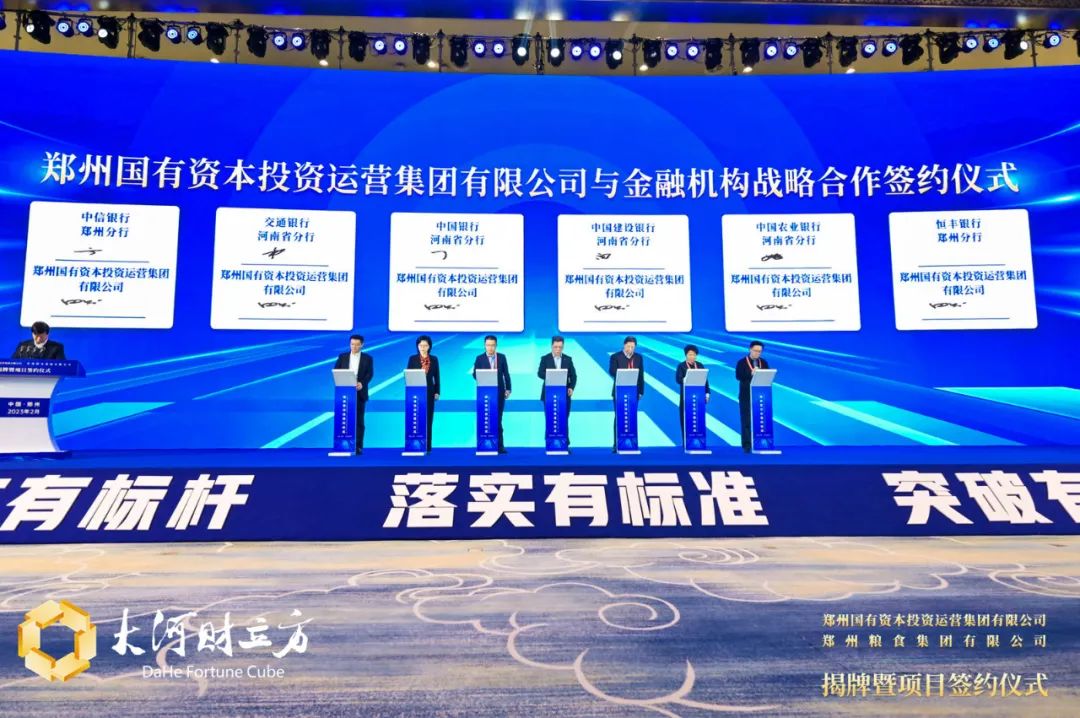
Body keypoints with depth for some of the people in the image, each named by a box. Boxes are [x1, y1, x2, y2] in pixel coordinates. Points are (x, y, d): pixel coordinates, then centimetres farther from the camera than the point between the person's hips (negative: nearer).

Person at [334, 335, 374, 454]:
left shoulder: (367, 358, 6)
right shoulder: (342, 357, 11)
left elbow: (370, 373, -4)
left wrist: (362, 383, -22)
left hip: (359, 392, -1)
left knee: (359, 420, 1)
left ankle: (358, 446, 3)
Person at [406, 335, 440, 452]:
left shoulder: (434, 359, 6)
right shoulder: (413, 358, 2)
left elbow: (436, 376, 7)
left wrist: (437, 392, 1)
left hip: (429, 391, 1)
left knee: (428, 418, 2)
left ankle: (427, 445, 7)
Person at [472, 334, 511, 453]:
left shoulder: (502, 357, 4)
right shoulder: (480, 358, 0)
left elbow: (506, 374, 5)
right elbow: (475, 373, 0)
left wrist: (508, 389, 0)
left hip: (499, 392, 1)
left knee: (498, 419, 5)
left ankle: (500, 445, 7)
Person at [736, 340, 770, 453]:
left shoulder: (764, 363, 11)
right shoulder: (742, 362, -1)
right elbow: (738, 376, -14)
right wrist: (751, 373, -25)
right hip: (746, 396, -3)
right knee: (746, 421, -2)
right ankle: (747, 445, -1)